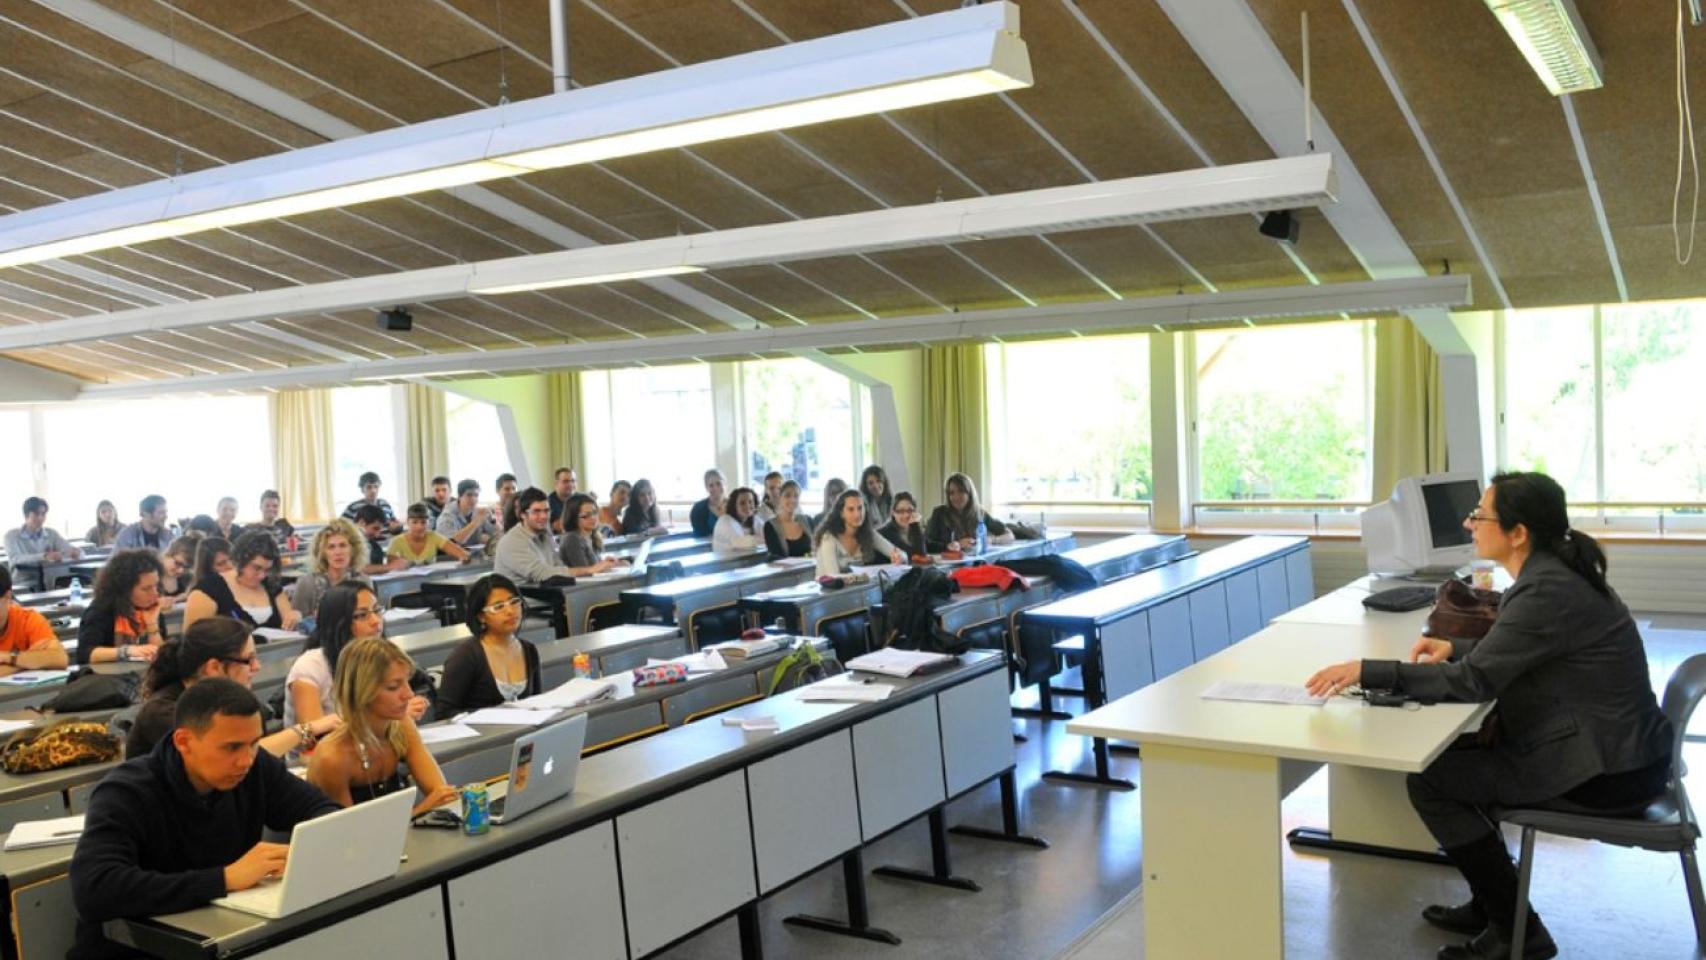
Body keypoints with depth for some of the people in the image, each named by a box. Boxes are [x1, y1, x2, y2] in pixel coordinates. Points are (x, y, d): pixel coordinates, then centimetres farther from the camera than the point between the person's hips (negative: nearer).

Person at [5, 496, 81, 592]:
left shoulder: (51, 534, 10)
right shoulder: (12, 535, 1)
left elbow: (80, 553, 2)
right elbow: (15, 559, -19)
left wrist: (76, 552, -24)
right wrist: (45, 556, -34)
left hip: (48, 585, 2)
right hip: (23, 586, -2)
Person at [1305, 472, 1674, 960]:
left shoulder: (1547, 592, -23)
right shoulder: (1555, 572, 6)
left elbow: (1474, 681, -25)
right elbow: (1512, 654, 21)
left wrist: (1367, 672, -23)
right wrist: (1455, 648, 6)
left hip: (1609, 773, -10)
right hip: (1614, 747, 10)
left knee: (1428, 781, -5)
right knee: (1453, 753, 17)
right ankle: (1488, 905, 27)